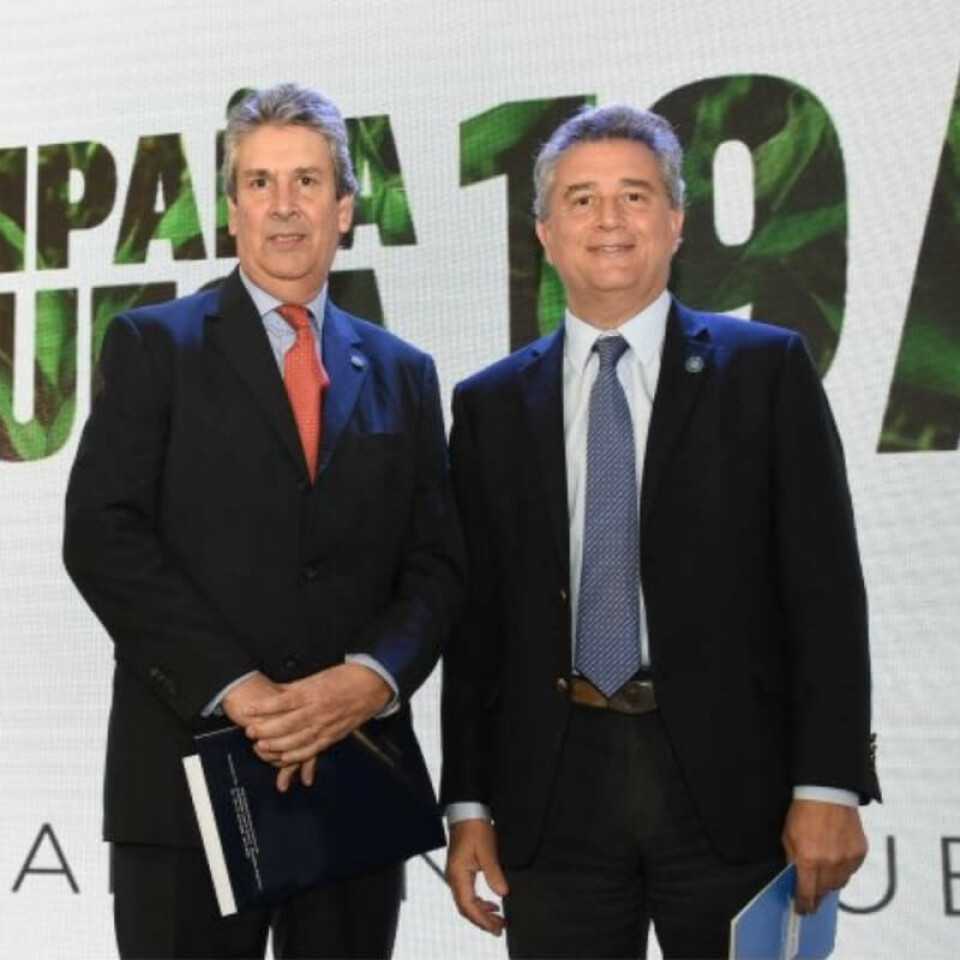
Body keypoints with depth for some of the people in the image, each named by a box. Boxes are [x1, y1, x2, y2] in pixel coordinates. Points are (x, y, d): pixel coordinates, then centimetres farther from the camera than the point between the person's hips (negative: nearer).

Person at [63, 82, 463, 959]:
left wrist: (371, 679, -12)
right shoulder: (153, 345, 4)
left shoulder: (401, 373, 13)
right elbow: (103, 535, -7)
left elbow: (436, 561, 7)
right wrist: (234, 687, -16)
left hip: (359, 774, 3)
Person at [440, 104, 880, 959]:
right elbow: (476, 613, 8)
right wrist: (469, 802, 5)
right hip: (554, 799, 2)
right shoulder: (492, 403, 8)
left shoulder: (767, 369, 2)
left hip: (730, 784, -1)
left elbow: (825, 589, -2)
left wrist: (829, 786, -8)